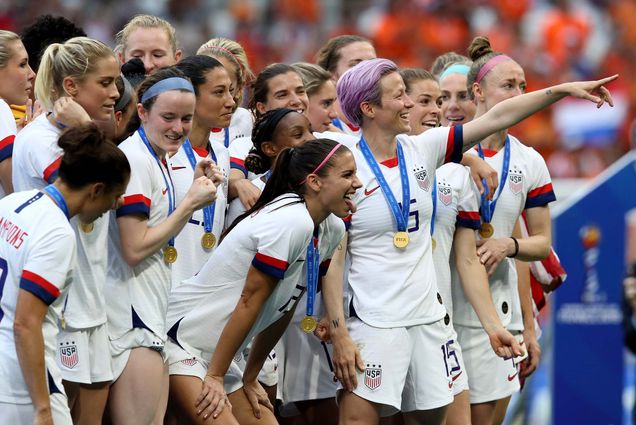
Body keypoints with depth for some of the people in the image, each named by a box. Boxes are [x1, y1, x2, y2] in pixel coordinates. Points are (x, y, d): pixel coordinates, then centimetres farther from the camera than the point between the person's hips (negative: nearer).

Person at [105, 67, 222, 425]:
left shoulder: (156, 160, 16)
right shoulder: (135, 159, -14)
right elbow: (135, 248, -17)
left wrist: (196, 191, 9)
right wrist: (192, 202, -11)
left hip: (151, 313, 10)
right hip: (132, 316, -10)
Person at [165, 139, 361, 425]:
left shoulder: (331, 230, 5)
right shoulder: (292, 221, -22)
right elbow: (250, 300, -19)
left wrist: (251, 377, 13)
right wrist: (215, 377, -15)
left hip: (214, 353, 9)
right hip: (177, 335, -9)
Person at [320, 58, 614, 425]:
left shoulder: (421, 150, 6)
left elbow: (496, 119, 7)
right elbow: (333, 260, -10)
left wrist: (565, 89, 4)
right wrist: (339, 335, -15)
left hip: (428, 318, 6)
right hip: (373, 322, -6)